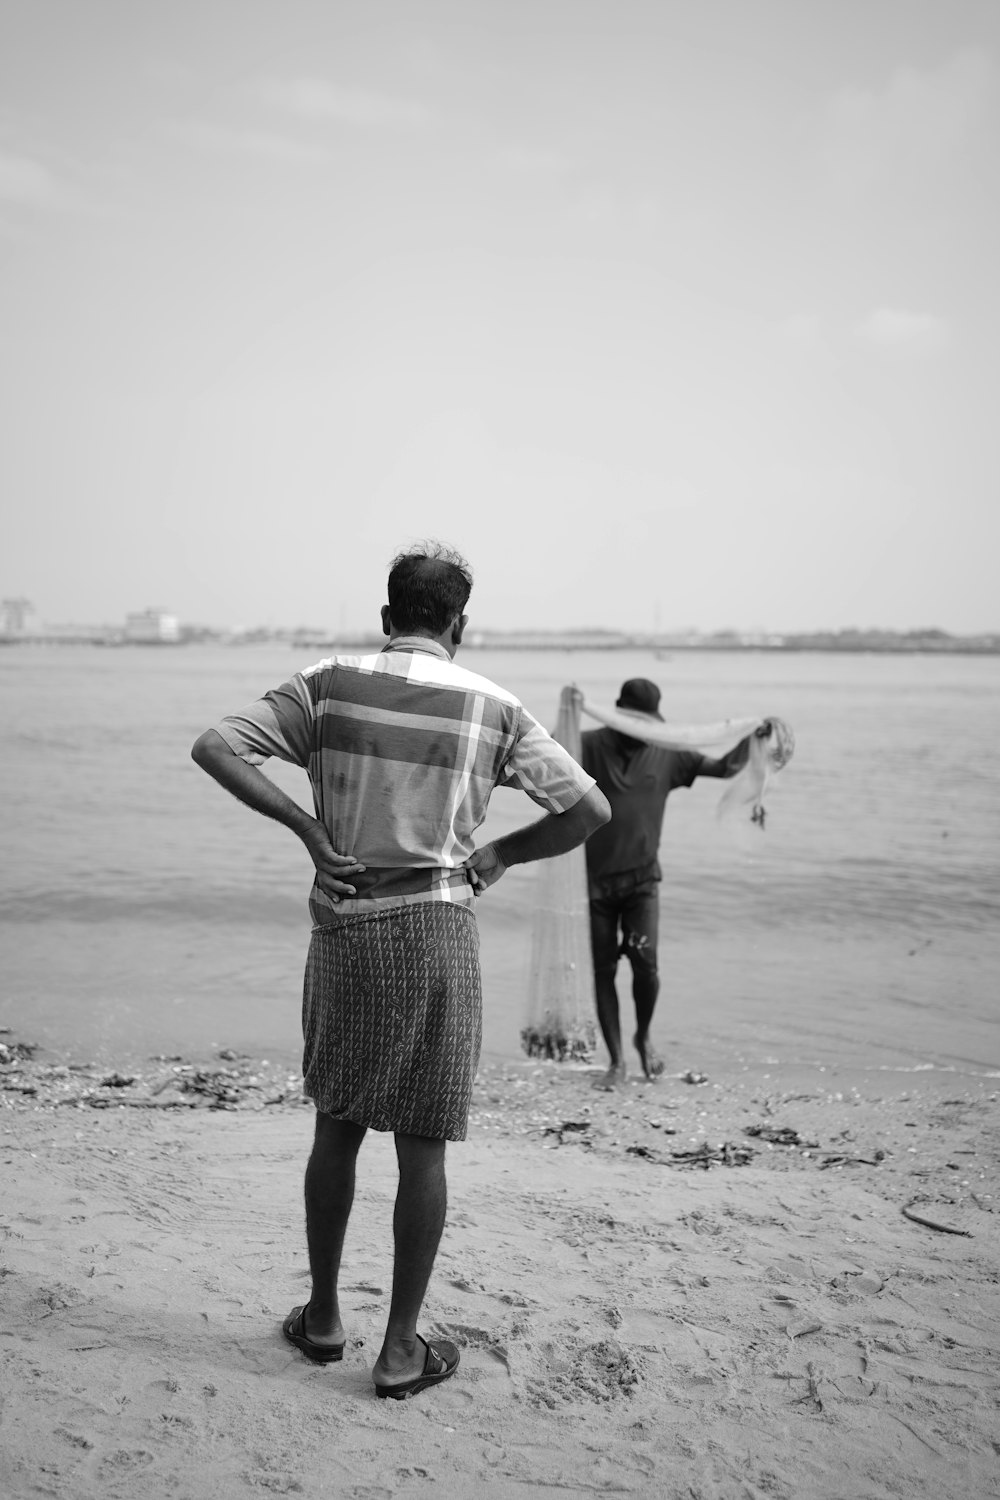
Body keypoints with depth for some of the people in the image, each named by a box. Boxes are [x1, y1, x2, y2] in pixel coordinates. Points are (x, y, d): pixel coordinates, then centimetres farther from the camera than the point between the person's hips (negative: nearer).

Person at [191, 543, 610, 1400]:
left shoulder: (331, 684, 0)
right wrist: (499, 855, 6)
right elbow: (590, 809, -4)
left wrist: (305, 826, -6)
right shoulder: (493, 709, -2)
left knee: (336, 1129, 18)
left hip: (343, 929, 2)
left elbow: (215, 748, -8)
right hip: (436, 931, -2)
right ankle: (402, 1350, 18)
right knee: (422, 1146, 8)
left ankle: (324, 1317, 31)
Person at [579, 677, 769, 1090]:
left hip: (642, 878, 1)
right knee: (603, 970, 4)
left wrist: (751, 739, -5)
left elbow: (724, 767, 9)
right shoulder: (591, 745, -4)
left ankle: (644, 1036, 20)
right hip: (595, 877, -1)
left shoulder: (667, 754, 5)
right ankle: (617, 1062, 18)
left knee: (645, 963, -11)